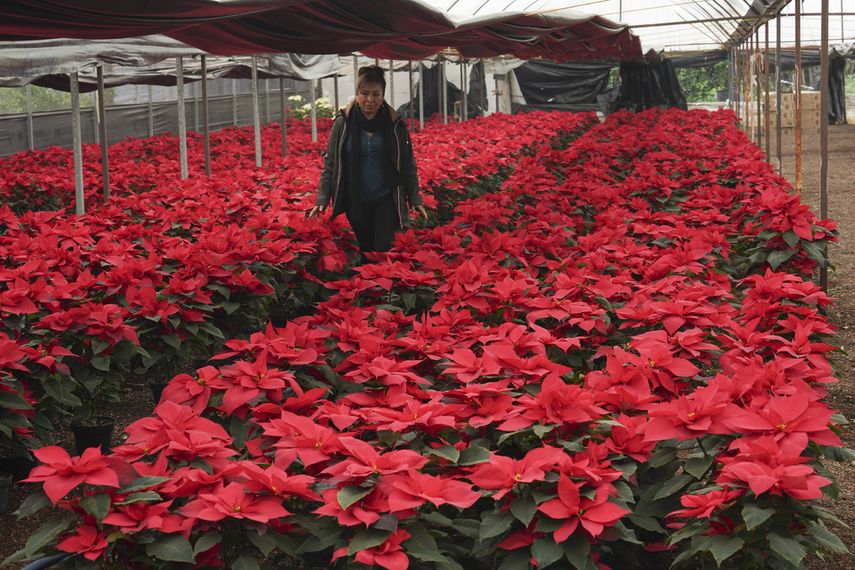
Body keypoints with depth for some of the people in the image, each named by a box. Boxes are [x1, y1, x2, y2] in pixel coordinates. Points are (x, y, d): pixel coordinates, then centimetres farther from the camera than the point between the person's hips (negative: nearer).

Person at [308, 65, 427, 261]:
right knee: (363, 253, 8)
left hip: (386, 200, -1)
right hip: (355, 201, 1)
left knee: (383, 251, -9)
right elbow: (330, 164, 1)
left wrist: (415, 199, 3)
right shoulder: (343, 123, -2)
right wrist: (322, 199, -6)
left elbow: (408, 165, 6)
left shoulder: (395, 123, -1)